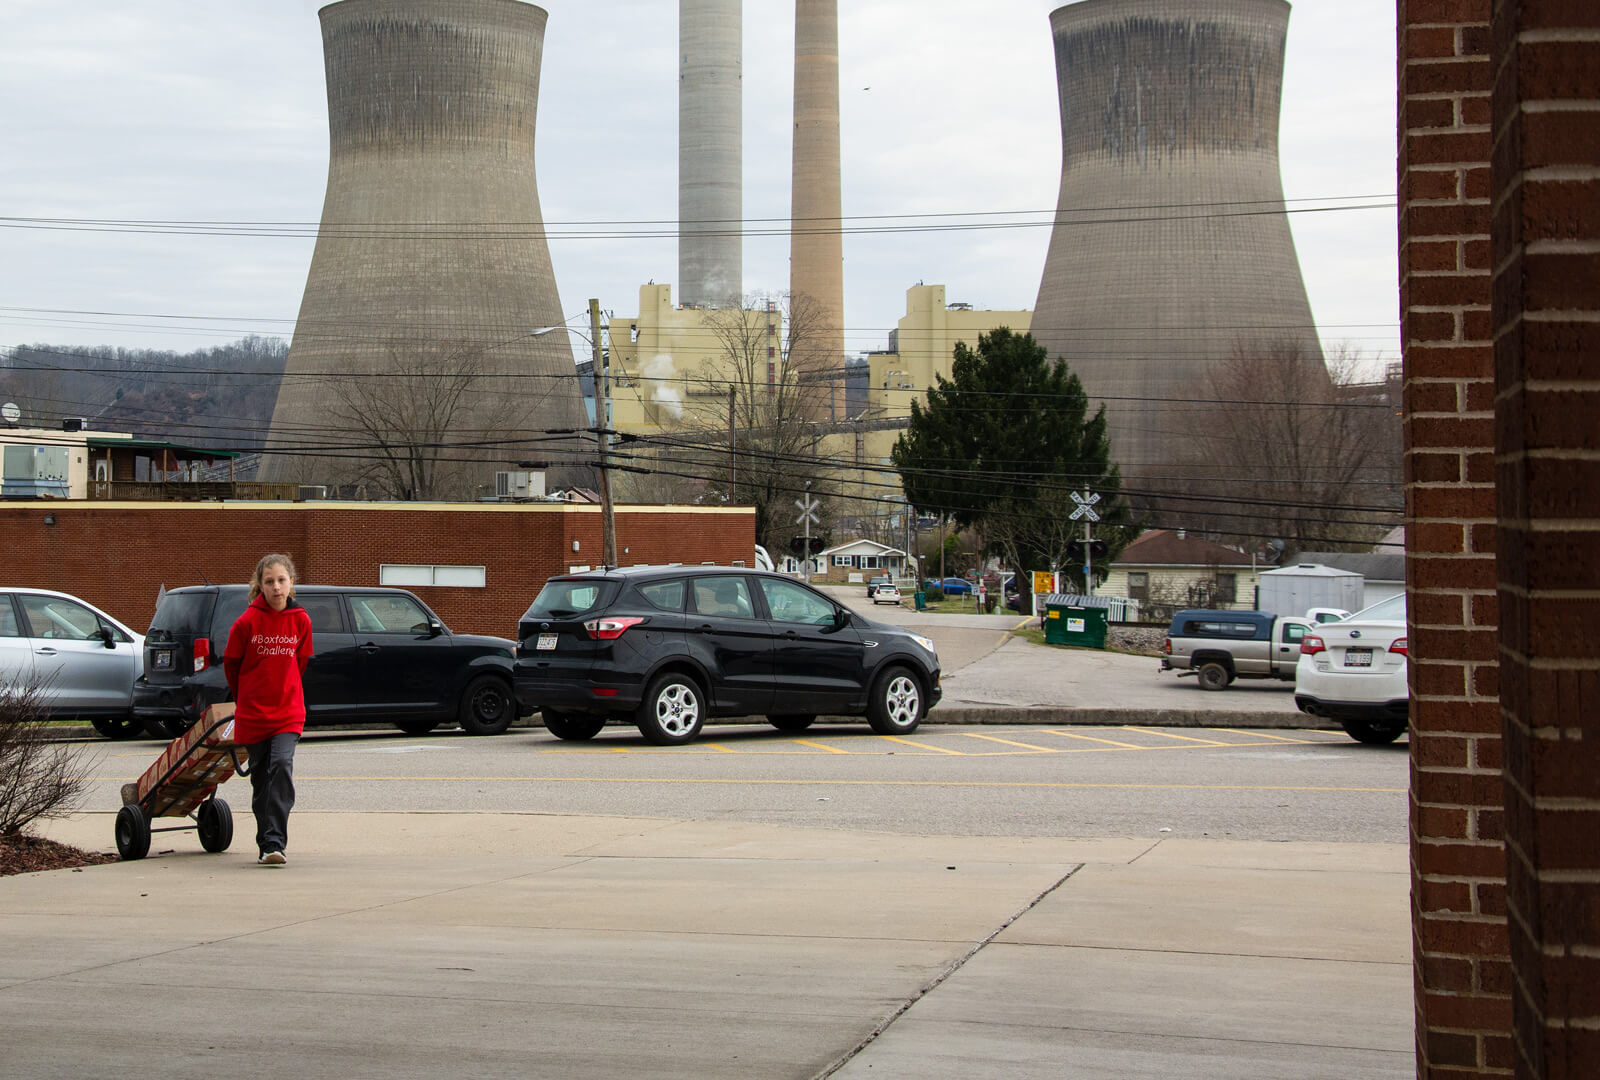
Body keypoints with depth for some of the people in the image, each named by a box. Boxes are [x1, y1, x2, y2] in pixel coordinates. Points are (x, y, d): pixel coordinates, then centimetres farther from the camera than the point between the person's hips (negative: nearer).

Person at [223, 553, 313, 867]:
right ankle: (265, 844, 19)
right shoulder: (247, 622, -9)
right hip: (252, 712, 0)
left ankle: (274, 843, -19)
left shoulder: (300, 620, -2)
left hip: (288, 712, 0)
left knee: (281, 765, -18)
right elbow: (231, 663, 5)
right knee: (261, 778, 7)